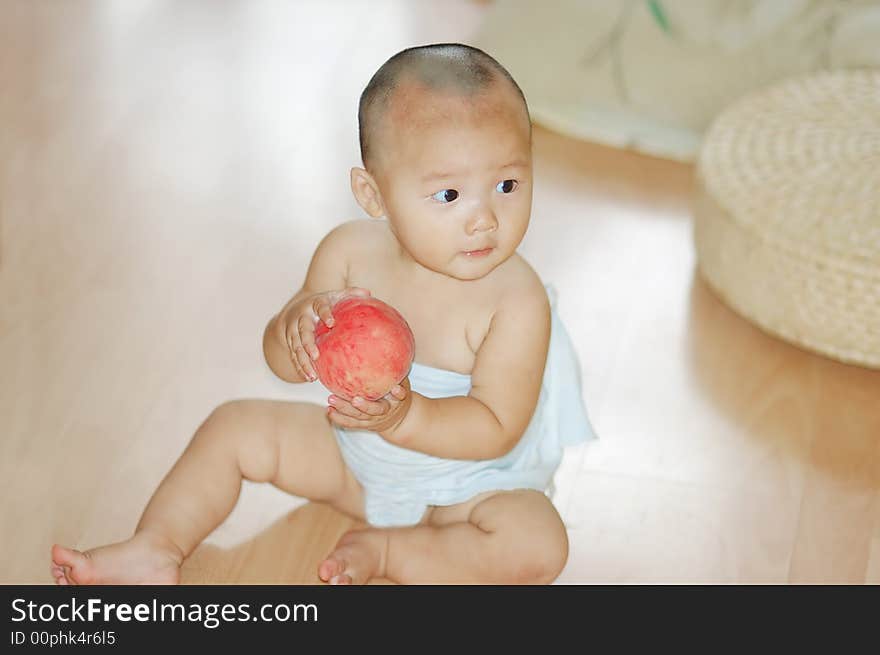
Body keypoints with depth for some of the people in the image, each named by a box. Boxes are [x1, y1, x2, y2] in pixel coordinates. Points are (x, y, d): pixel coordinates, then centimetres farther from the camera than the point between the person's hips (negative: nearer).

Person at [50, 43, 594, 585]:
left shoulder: (517, 301, -28)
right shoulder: (351, 251, -15)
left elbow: (496, 429, -27)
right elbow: (282, 362, -8)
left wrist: (406, 418, -44)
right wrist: (299, 323, -32)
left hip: (467, 480, -4)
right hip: (352, 456, 5)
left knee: (538, 546, -31)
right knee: (236, 426, 1)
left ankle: (385, 550, -14)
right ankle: (156, 550, -7)